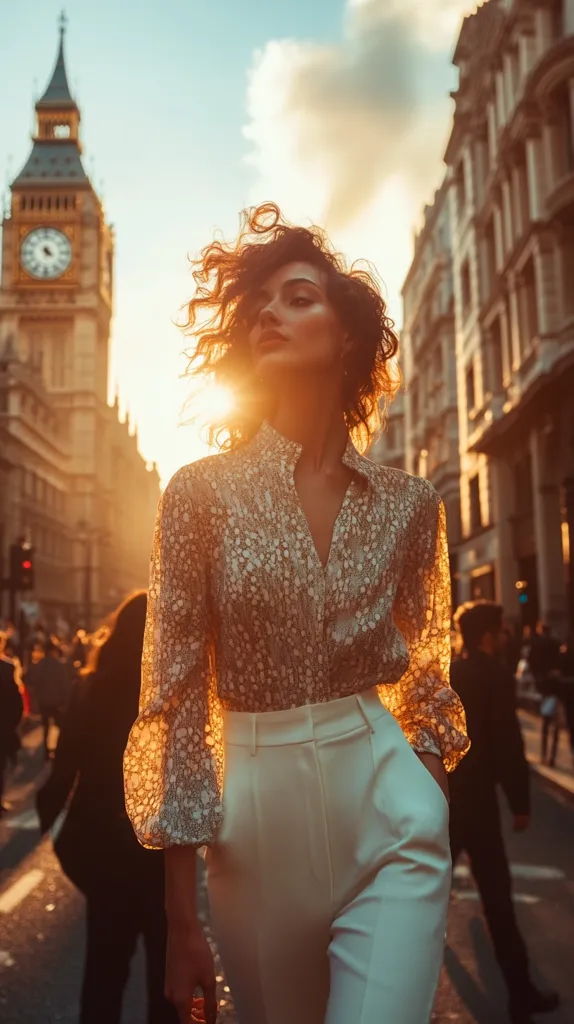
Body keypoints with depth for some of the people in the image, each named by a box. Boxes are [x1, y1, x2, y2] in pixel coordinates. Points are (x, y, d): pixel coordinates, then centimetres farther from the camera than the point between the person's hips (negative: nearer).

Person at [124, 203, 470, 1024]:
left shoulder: (408, 502, 1)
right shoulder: (203, 492, -5)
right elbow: (176, 691, -6)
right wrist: (182, 919, -7)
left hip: (390, 809, 1)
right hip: (255, 811, 0)